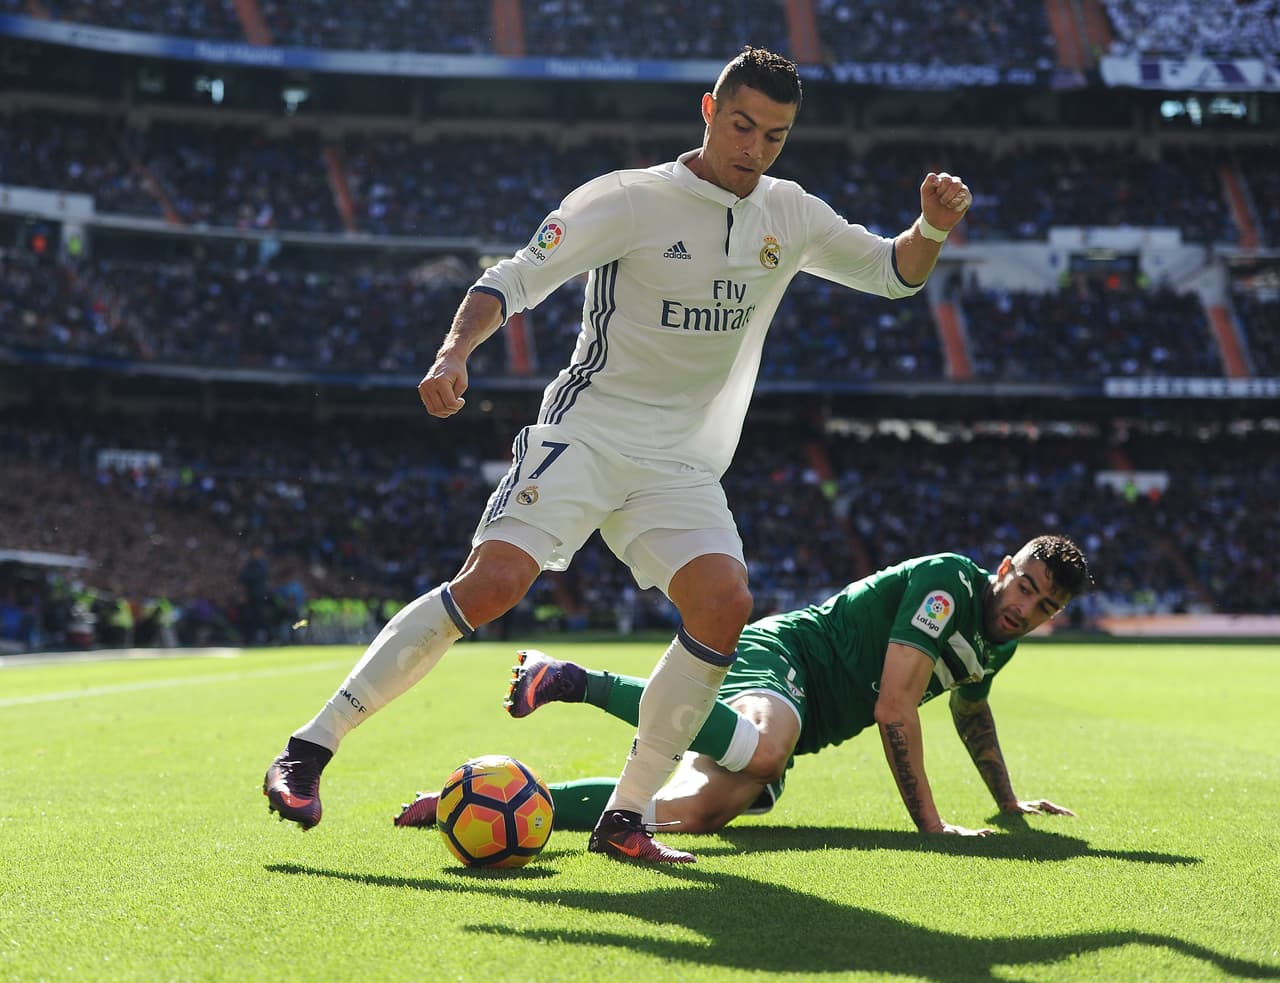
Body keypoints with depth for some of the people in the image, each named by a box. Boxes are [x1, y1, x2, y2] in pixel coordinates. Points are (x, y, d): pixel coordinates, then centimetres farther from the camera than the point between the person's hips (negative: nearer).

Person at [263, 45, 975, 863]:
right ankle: (308, 753, -15)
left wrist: (934, 228, -4)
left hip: (683, 468, 5)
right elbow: (514, 281, -10)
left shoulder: (789, 216, 9)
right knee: (493, 582, -24)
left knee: (726, 605, -19)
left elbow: (893, 273, 17)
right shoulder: (629, 201, -7)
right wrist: (454, 355, -27)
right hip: (585, 434, -5)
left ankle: (624, 820, -8)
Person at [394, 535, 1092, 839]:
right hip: (780, 654, -8)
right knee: (763, 750, -44)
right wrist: (929, 823, -21)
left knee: (696, 810, -19)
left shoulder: (1001, 639, 15)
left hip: (799, 726, 8)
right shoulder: (949, 582, -15)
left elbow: (970, 709, 38)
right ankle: (579, 681, -26)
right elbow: (893, 707, -20)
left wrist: (1010, 804, 45)